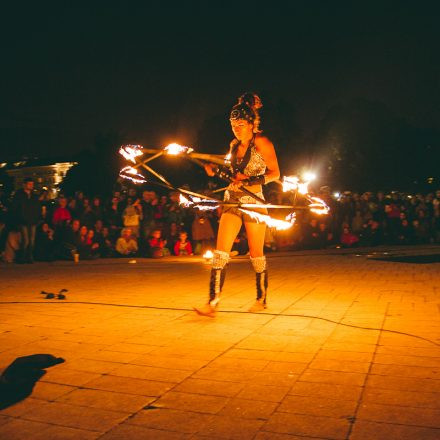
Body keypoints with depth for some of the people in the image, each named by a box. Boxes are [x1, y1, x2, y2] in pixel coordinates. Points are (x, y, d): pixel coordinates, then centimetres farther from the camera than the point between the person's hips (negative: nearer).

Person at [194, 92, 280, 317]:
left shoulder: (261, 143, -6)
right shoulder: (234, 144, 11)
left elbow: (275, 173, -5)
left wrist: (251, 180, -19)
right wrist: (215, 170, 4)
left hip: (254, 202, -5)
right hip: (232, 201, 5)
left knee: (256, 254, 6)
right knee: (221, 251, -8)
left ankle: (261, 299, 25)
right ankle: (213, 303, -9)